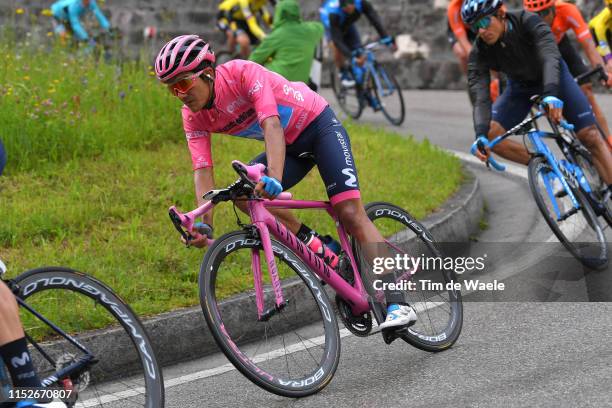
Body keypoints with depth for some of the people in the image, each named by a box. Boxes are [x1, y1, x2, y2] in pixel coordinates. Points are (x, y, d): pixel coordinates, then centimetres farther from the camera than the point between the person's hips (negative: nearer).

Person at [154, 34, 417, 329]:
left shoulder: (243, 73, -29)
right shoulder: (194, 117, -11)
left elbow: (271, 125, -40)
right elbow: (203, 170, -17)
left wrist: (274, 178, -56)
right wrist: (205, 223, -32)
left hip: (320, 126, -6)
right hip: (291, 146, 6)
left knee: (350, 213, -19)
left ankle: (397, 305, -22)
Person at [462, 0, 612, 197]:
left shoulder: (528, 22, -33)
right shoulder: (479, 53, -26)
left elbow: (550, 57, -47)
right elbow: (481, 98, -33)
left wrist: (552, 95, -65)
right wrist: (480, 135, -51)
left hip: (553, 78, -2)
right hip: (520, 87, 2)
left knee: (590, 136, -16)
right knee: (490, 135, -21)